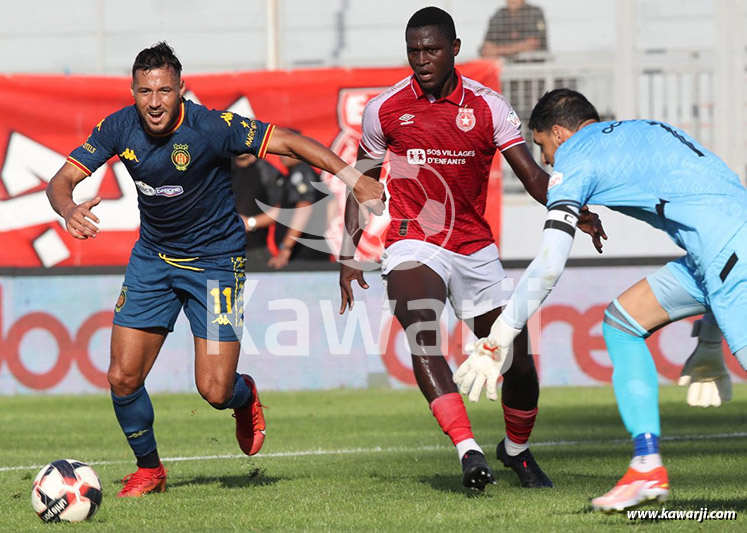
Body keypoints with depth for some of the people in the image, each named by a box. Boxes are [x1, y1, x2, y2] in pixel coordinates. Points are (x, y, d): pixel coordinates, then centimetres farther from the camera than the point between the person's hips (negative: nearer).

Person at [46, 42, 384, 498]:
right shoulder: (119, 128, -11)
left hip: (214, 259, -4)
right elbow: (63, 180, -9)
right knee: (123, 378, -4)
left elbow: (289, 142, -22)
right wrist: (69, 210, -33)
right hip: (152, 256, 4)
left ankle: (245, 397, 29)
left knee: (215, 391, -10)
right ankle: (149, 469, 21)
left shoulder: (211, 127, -23)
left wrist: (351, 176, -31)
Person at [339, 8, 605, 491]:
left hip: (476, 248, 2)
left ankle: (517, 449, 30)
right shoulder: (384, 110, -2)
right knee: (422, 336, -30)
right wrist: (348, 257, 5)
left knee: (519, 362, 1)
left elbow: (532, 175, -7)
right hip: (414, 245, -2)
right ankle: (469, 451, -38)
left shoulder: (487, 106, -3)